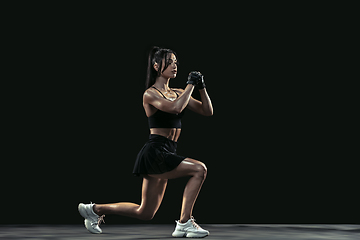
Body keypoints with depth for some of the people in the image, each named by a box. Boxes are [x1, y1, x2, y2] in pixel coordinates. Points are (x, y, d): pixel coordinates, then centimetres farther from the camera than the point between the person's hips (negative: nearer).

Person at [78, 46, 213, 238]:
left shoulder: (178, 93, 14)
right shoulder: (150, 94, -8)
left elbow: (207, 111, 11)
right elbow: (175, 108, -26)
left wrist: (201, 88, -1)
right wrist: (190, 85, -15)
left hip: (164, 156, 9)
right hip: (155, 153, -9)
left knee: (145, 213, 13)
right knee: (199, 169, -22)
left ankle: (95, 209, 28)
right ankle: (184, 224, -14)